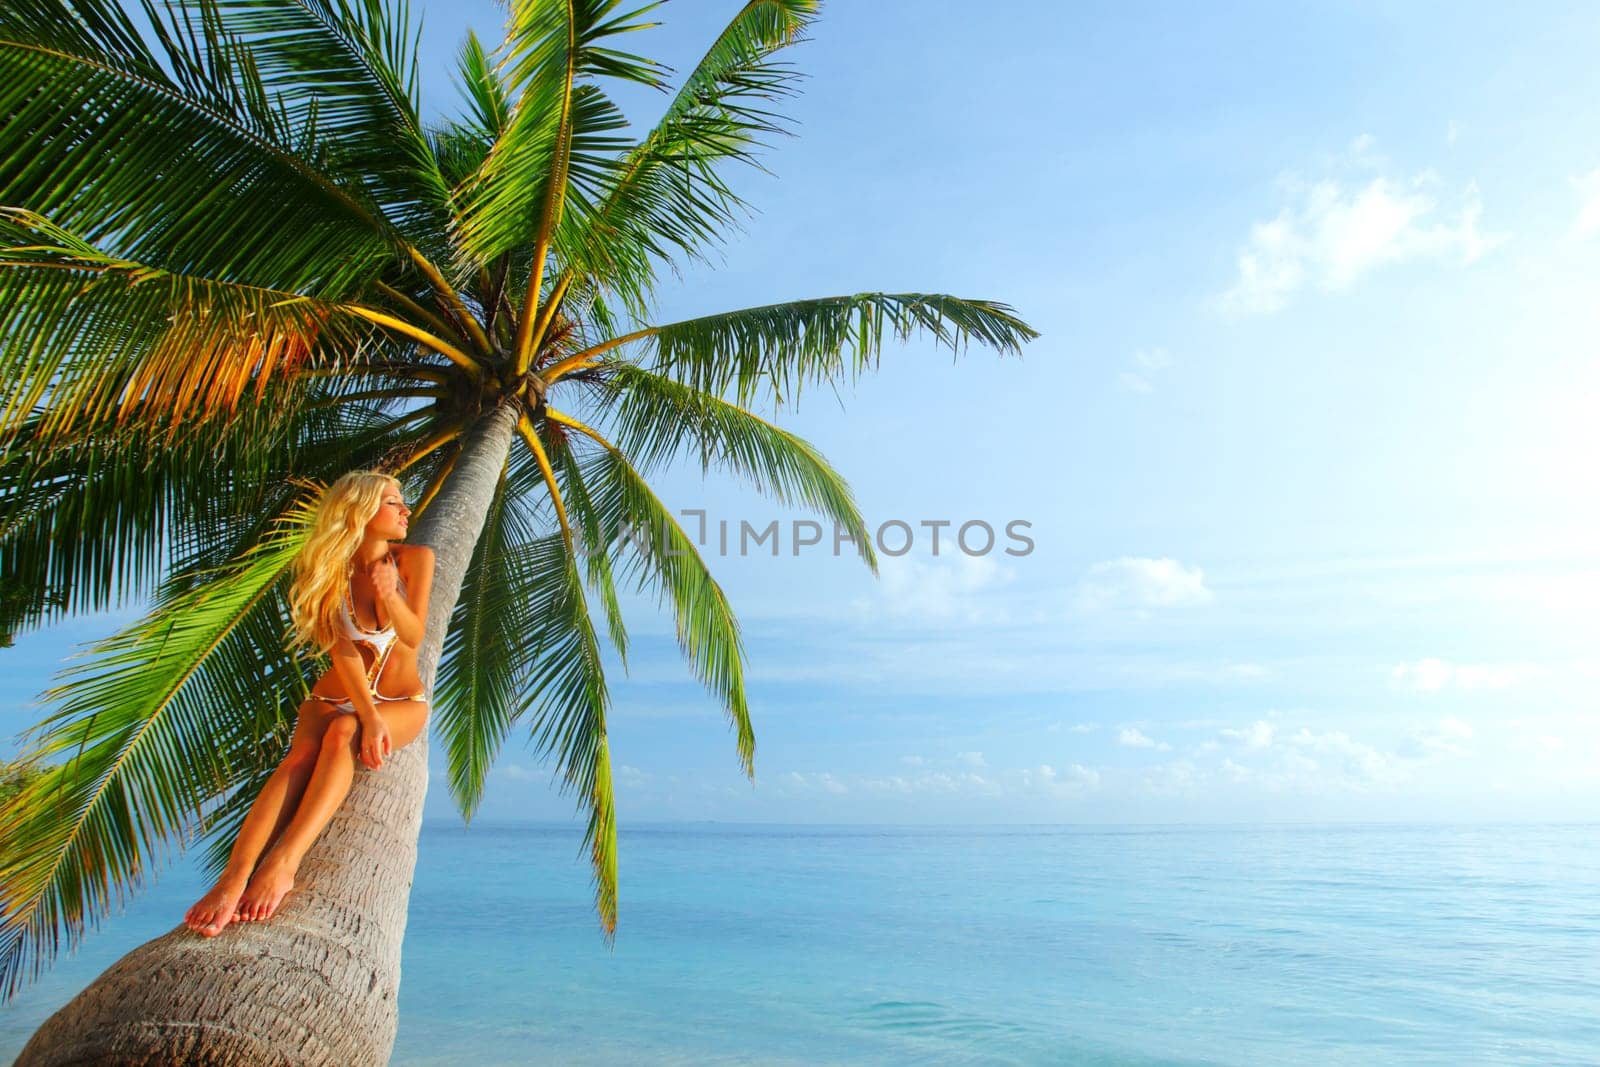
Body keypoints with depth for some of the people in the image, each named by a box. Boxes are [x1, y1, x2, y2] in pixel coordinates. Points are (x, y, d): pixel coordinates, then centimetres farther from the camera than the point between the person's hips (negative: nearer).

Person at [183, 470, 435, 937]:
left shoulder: (415, 559, -6)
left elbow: (414, 637, -12)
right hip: (336, 697, 1)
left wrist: (390, 596, -33)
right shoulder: (330, 569, -6)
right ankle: (232, 879, -43)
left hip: (402, 701, -1)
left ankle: (283, 863, -44)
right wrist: (369, 716, -28)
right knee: (302, 755, -30)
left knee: (342, 734, -33)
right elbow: (342, 649, -16)